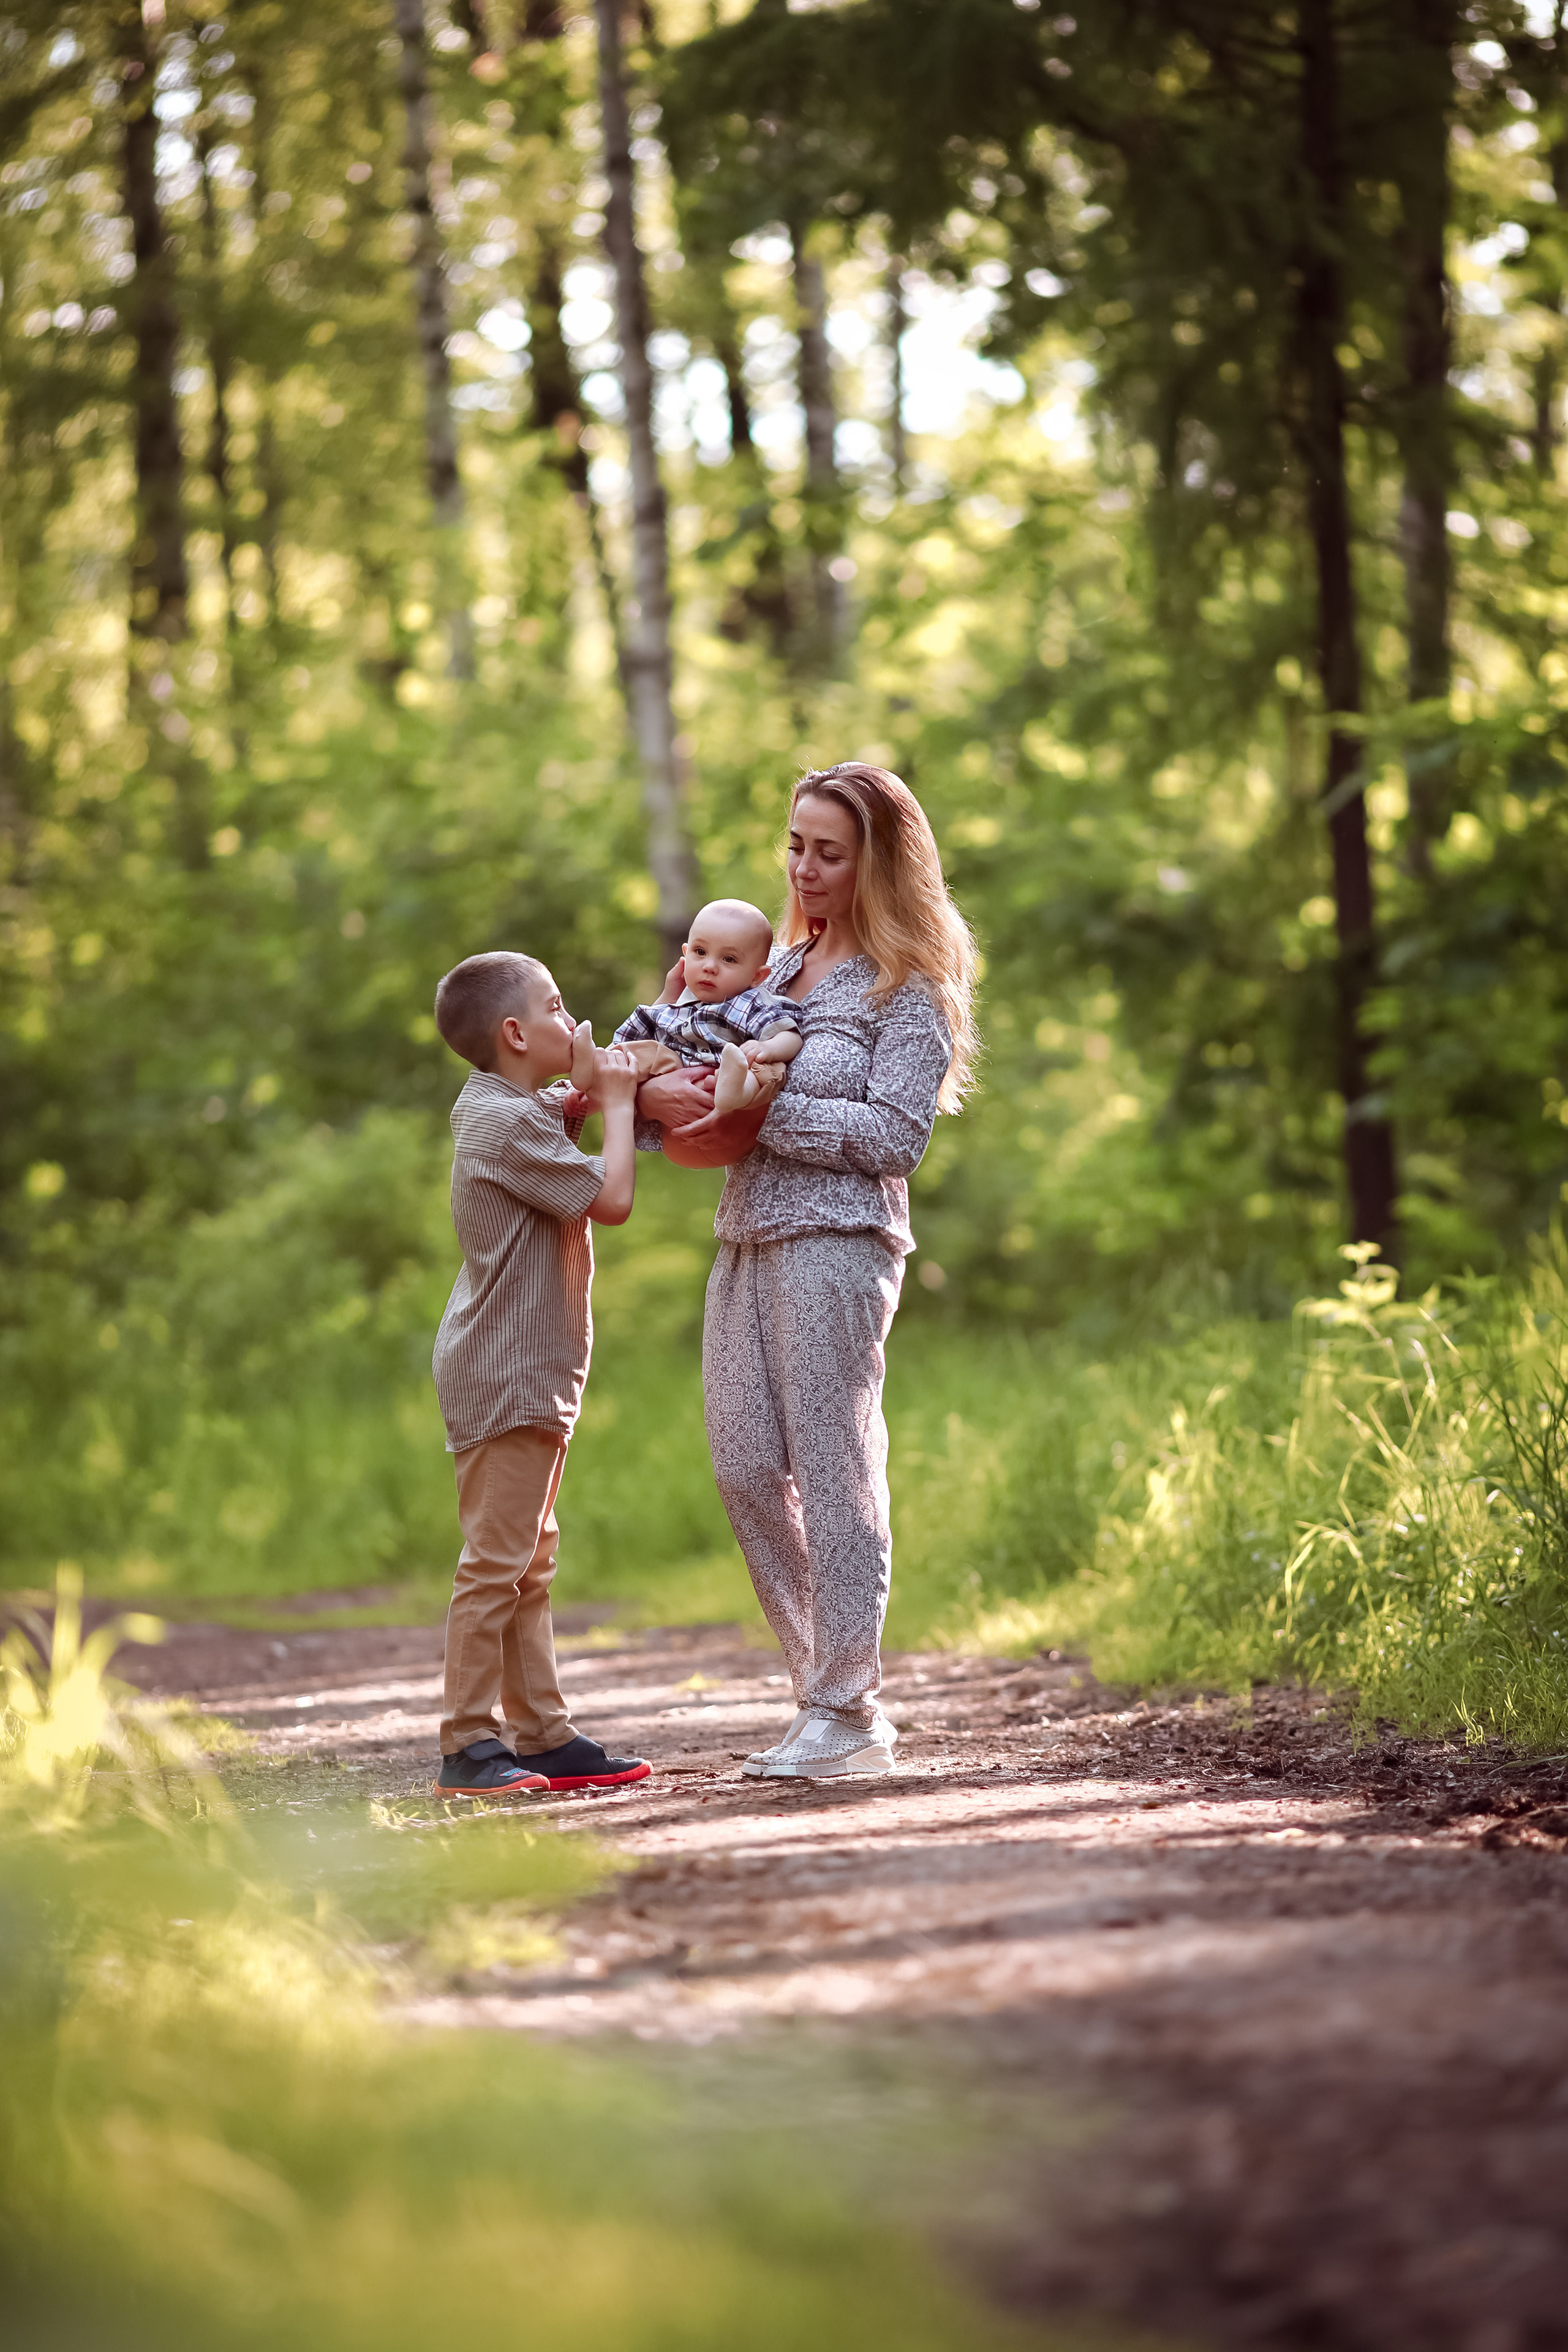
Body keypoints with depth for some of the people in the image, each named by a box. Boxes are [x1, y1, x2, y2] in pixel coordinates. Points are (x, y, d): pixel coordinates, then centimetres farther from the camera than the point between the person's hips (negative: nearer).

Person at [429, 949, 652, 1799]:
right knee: (495, 1563, -9)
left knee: (529, 1566, 12)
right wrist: (617, 1103, -7)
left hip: (531, 1376, 11)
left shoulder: (507, 1109, 13)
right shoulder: (507, 1123, -18)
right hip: (504, 1373, -11)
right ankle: (468, 1745, -8)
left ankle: (542, 1736, 16)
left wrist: (588, 1097, 12)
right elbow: (611, 1198, -19)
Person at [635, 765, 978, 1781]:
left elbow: (895, 1135, -12)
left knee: (832, 1468, -6)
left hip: (839, 1240, -7)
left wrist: (764, 1114, -16)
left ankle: (848, 1714, -1)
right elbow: (701, 1074, 22)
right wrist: (655, 1096, -1)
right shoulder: (777, 968, 18)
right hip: (747, 1240, 7)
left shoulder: (909, 989, -2)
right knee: (748, 1470, 5)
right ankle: (829, 1686, 14)